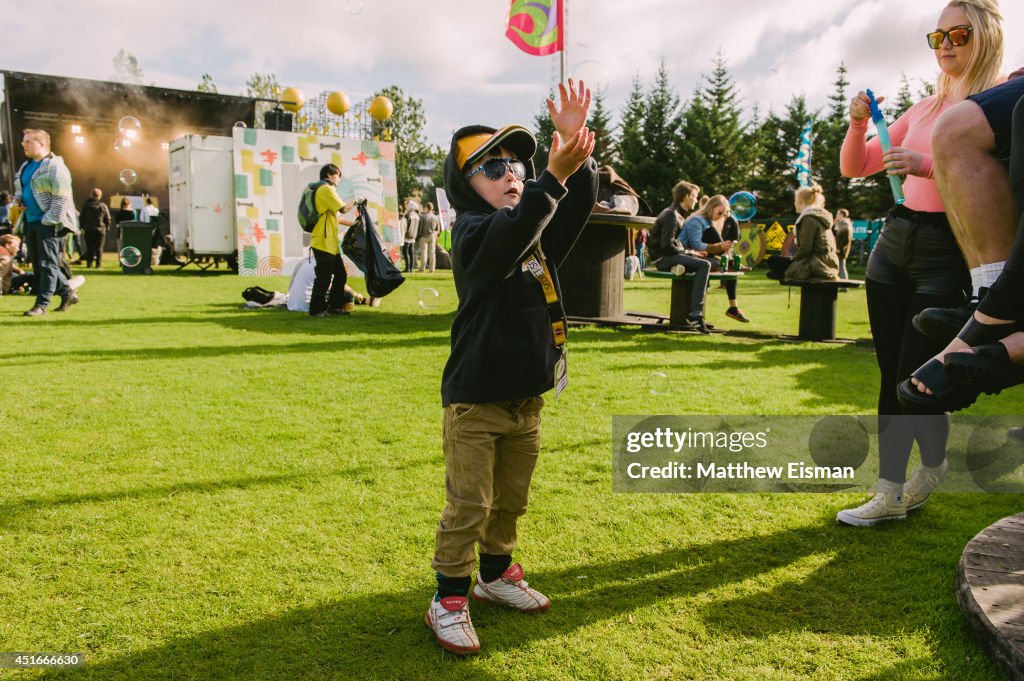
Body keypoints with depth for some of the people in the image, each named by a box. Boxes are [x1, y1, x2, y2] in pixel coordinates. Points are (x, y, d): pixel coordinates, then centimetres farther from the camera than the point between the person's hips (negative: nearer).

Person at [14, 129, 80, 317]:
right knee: (37, 264, 12)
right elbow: (19, 189, 29)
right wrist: (18, 202, 8)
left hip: (49, 223, -9)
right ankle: (67, 294, 23)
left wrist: (50, 220, -19)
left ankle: (42, 305, -3)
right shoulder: (25, 166, 16)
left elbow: (61, 197, -16)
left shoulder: (55, 167, -11)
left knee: (47, 264, -6)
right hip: (30, 221, 9)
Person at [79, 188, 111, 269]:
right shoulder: (103, 206, -4)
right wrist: (107, 228, 11)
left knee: (89, 247, 7)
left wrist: (82, 227, 14)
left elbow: (81, 217, 6)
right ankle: (99, 263, 1)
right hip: (100, 229, -1)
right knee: (99, 248, 3)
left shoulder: (86, 205, 2)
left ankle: (89, 263, 4)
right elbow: (108, 219, -1)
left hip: (88, 229, 1)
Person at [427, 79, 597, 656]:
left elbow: (579, 204, -4)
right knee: (468, 507, 2)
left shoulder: (542, 233, 8)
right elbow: (512, 230, -34)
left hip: (527, 397, 7)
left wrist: (578, 149, -18)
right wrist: (555, 175, -47)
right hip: (475, 398, -7)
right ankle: (449, 600, 18)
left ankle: (495, 574, 40)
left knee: (511, 499, 20)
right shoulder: (472, 232, -14)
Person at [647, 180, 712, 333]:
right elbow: (667, 246, -20)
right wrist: (689, 252, -9)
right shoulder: (671, 215, -12)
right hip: (662, 259, -10)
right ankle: (695, 315, -28)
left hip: (670, 256, 10)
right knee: (704, 265, -24)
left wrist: (689, 252, 6)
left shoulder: (679, 215, 21)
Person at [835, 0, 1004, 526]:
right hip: (895, 240, 6)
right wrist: (858, 123, -3)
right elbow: (853, 169, 14)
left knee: (913, 377, -4)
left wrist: (928, 166, -28)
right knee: (892, 376, 6)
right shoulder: (923, 109, 15)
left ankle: (931, 465, 25)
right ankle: (892, 493, 16)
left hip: (947, 250, -5)